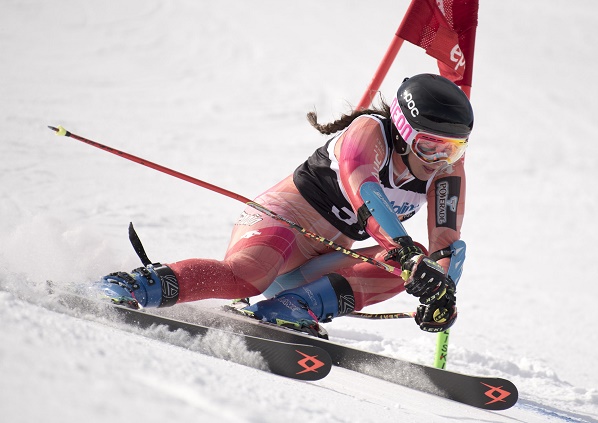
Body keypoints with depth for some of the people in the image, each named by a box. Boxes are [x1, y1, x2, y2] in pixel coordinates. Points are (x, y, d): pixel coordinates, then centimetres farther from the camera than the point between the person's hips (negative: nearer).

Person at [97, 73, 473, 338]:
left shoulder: (448, 165, 1)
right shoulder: (370, 131, -17)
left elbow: (448, 243, -5)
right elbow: (362, 189, -37)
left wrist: (443, 291, -27)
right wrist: (408, 253, -50)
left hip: (323, 264, 7)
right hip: (281, 221, -7)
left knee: (404, 268, -19)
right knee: (247, 276, -38)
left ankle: (297, 307, -29)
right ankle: (139, 285, -35)